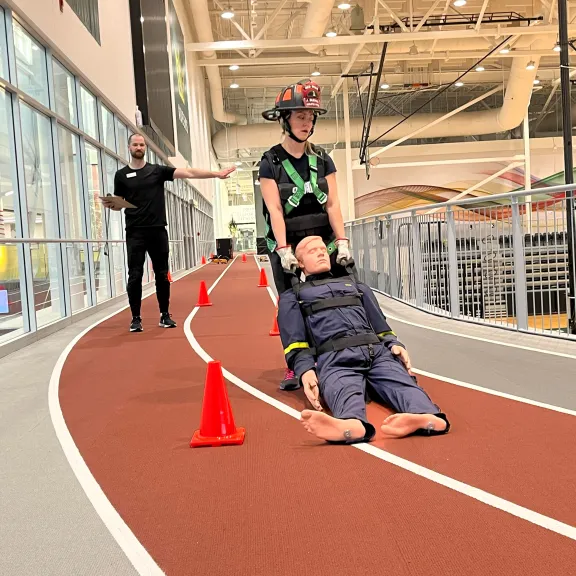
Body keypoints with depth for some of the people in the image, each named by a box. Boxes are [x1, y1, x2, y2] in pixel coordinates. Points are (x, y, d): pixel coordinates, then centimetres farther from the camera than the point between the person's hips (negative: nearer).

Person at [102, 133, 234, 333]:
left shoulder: (158, 170, 6)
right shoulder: (122, 175, 6)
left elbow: (188, 173, -1)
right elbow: (118, 204, 11)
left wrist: (215, 174, -8)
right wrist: (109, 203, -12)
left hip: (158, 231, 1)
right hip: (135, 233, -1)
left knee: (162, 275, 6)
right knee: (135, 276, -2)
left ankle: (165, 315, 17)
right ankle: (136, 318, 6)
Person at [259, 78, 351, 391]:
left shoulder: (322, 159, 6)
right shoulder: (271, 162, -2)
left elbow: (332, 203, 1)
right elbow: (275, 209, -10)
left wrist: (342, 240, -10)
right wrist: (284, 249, -19)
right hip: (285, 244, -2)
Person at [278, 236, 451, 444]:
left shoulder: (357, 286, 39)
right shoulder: (292, 298, 28)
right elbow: (295, 343, 12)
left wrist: (394, 344, 4)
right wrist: (305, 370, -11)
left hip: (377, 351, 4)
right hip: (334, 359, -3)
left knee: (401, 383, -32)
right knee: (345, 392, -40)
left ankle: (428, 418, -63)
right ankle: (352, 425, -73)